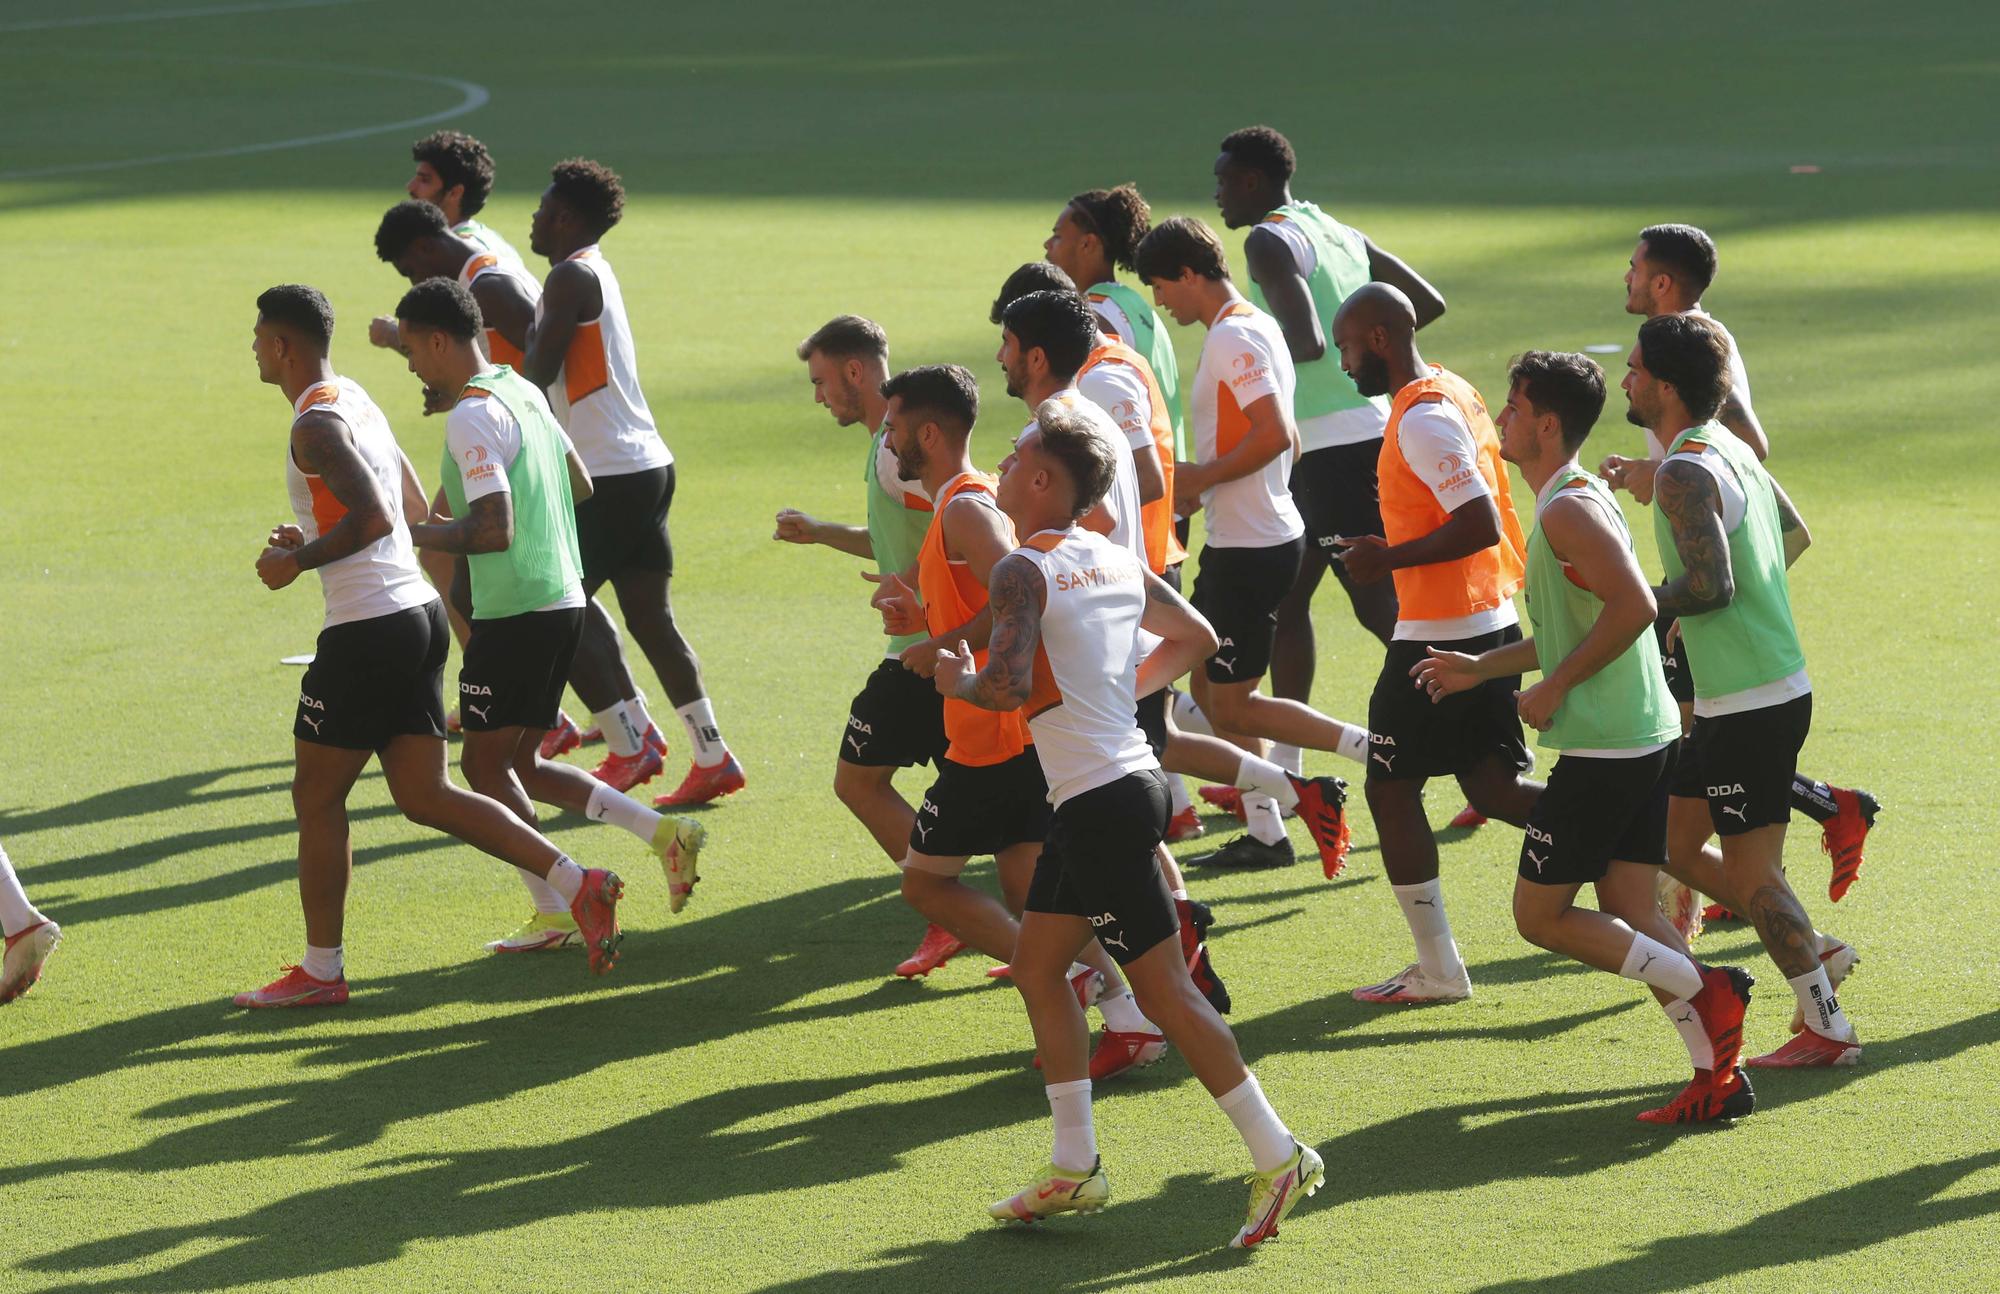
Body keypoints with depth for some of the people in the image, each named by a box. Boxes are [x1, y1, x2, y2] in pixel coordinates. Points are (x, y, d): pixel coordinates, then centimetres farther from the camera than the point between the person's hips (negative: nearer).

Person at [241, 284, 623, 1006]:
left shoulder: (316, 424, -14)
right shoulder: (358, 402, 17)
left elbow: (375, 518, -26)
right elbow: (412, 510, 25)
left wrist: (297, 561, -15)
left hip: (367, 631, -9)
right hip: (417, 615, 9)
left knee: (316, 797, 3)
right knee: (424, 795, 10)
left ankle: (320, 972, 10)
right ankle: (577, 884, -1)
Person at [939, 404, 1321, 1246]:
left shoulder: (1024, 571, -15)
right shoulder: (1117, 560, 11)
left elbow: (1008, 687, -27)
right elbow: (1195, 638, 23)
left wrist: (956, 680, -6)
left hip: (1101, 804, -9)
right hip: (1124, 779, 9)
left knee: (1161, 988, -5)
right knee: (1036, 968, 16)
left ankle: (1277, 1155, -4)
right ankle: (1074, 1168, 18)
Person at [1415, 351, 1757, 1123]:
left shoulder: (1568, 510, -15)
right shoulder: (1581, 499, 16)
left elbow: (1634, 605, -27)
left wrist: (1553, 687, -18)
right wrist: (1481, 668, 25)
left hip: (1602, 749, -10)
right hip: (1647, 739, 10)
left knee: (1540, 915, -1)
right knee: (1630, 918, 9)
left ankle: (1705, 989, -7)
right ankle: (1718, 1076, 4)